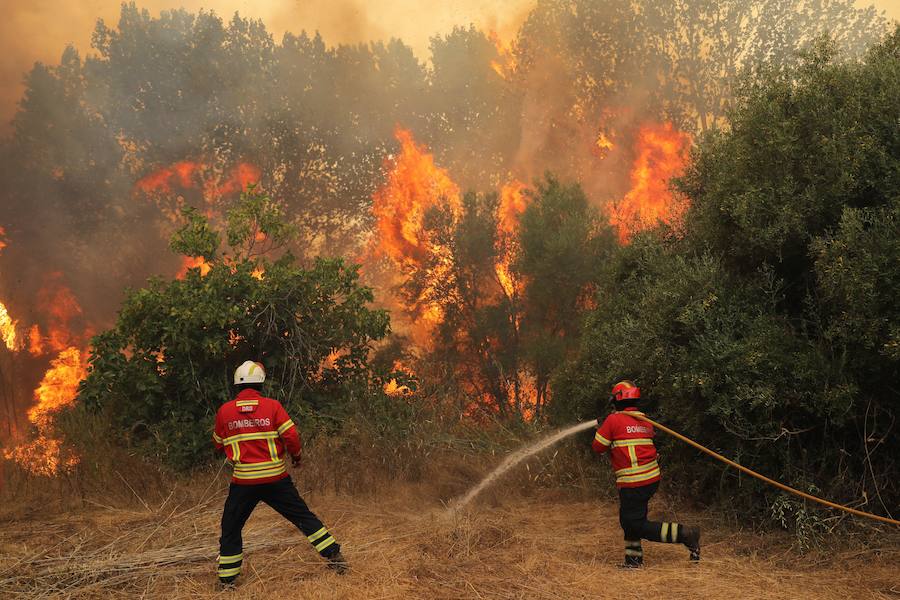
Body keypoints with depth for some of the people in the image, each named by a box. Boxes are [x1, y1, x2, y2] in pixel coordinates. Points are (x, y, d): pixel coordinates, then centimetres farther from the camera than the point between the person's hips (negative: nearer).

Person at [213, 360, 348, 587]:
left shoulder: (224, 411, 0)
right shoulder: (273, 406, -6)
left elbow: (219, 444, 13)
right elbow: (291, 436, -10)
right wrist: (297, 455, 9)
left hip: (243, 481, 0)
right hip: (276, 478, 0)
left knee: (230, 528, 15)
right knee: (304, 517, 12)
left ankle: (227, 579, 16)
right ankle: (334, 556, 12)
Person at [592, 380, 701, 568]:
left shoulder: (614, 420, -9)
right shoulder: (645, 421, 11)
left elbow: (598, 447, -4)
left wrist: (601, 428, 15)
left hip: (632, 483, -8)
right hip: (652, 477, 8)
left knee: (637, 525, -3)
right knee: (628, 519, 20)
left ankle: (685, 534, -8)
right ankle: (633, 559, 25)